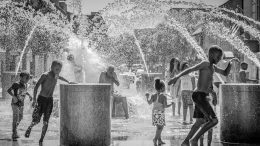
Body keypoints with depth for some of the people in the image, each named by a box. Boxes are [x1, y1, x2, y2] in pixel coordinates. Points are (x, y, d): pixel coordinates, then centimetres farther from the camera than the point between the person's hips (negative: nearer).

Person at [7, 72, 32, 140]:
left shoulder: (26, 85, 3)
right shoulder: (16, 84, -18)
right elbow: (9, 90, -23)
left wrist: (29, 95, 10)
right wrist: (13, 96, -36)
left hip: (21, 104, 7)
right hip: (15, 104, -7)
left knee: (20, 117, 17)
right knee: (16, 118, -13)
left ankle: (15, 128, 40)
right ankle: (14, 133, -11)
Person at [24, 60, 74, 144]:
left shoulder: (56, 76, 6)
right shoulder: (45, 75, -14)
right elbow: (36, 87, -19)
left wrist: (68, 82, 42)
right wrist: (34, 99, -27)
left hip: (50, 100, 5)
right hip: (41, 99, -5)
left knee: (46, 122, -1)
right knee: (36, 120, -9)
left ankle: (41, 140, 7)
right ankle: (30, 127, 24)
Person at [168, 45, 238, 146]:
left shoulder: (212, 67, 19)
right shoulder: (205, 64, -8)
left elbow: (225, 73, 31)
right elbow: (190, 69, -20)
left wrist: (230, 62, 15)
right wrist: (177, 76, -33)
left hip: (201, 97, 10)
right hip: (199, 95, -10)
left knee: (200, 122, 21)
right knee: (213, 120, -15)